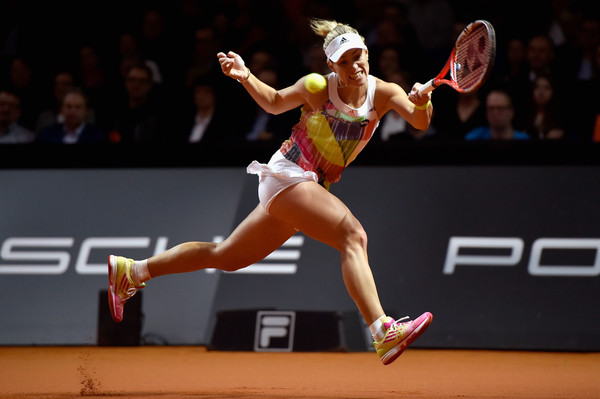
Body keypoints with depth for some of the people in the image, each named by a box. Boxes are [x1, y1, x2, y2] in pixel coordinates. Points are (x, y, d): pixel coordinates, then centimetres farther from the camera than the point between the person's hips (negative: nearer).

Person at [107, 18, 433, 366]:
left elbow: (420, 122, -19)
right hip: (285, 176, -6)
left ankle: (130, 271, 31)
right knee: (353, 235, -28)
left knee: (227, 256, 17)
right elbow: (275, 102, 8)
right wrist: (246, 77, -9)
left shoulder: (384, 93, -4)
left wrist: (422, 105, -42)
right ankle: (384, 334, -40)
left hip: (311, 187, 6)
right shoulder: (317, 88, -11)